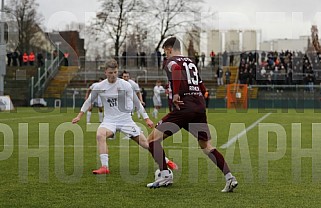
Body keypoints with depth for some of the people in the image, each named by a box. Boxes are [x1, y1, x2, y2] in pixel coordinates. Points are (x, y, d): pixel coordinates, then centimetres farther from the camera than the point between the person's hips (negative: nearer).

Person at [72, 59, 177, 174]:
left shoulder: (125, 85, -7)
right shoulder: (99, 87, -3)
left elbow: (136, 102, 1)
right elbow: (89, 100, 14)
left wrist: (146, 118, 2)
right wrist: (79, 116, 15)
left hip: (126, 119, -1)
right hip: (109, 120, 1)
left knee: (144, 142, -5)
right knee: (100, 135, -31)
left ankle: (166, 161, 15)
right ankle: (104, 167, -28)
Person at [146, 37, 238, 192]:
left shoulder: (171, 61, 2)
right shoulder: (191, 62, 24)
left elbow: (176, 68, -25)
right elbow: (202, 89, 26)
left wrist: (176, 94, -22)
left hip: (184, 108, -7)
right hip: (200, 107, 7)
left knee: (153, 138, -1)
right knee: (206, 145, 18)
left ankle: (165, 175, -9)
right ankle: (229, 178, 8)